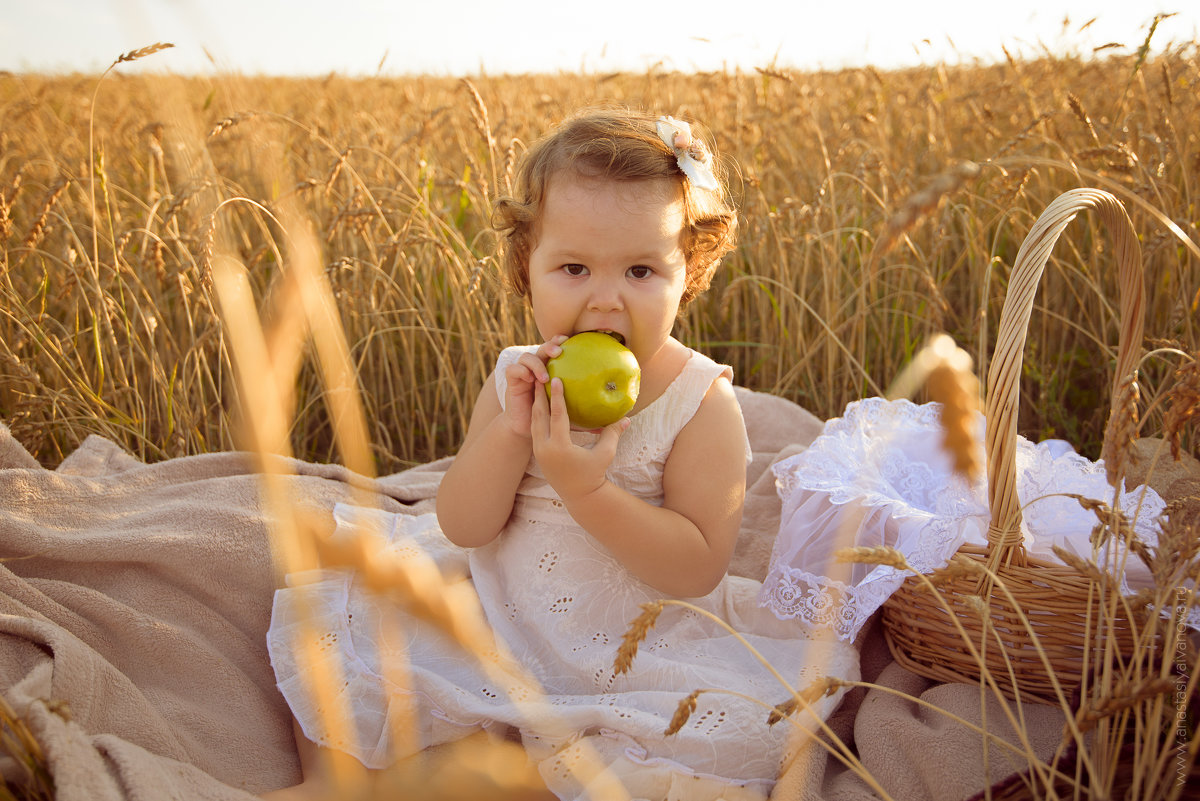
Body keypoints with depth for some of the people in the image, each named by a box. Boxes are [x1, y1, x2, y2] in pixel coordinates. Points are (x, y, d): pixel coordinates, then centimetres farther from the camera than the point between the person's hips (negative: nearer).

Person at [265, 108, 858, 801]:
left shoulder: (701, 403, -16)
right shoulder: (516, 379, -4)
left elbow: (699, 567, -20)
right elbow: (463, 528, -8)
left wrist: (586, 490, -32)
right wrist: (510, 429, -25)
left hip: (637, 645, -2)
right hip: (502, 618, 3)